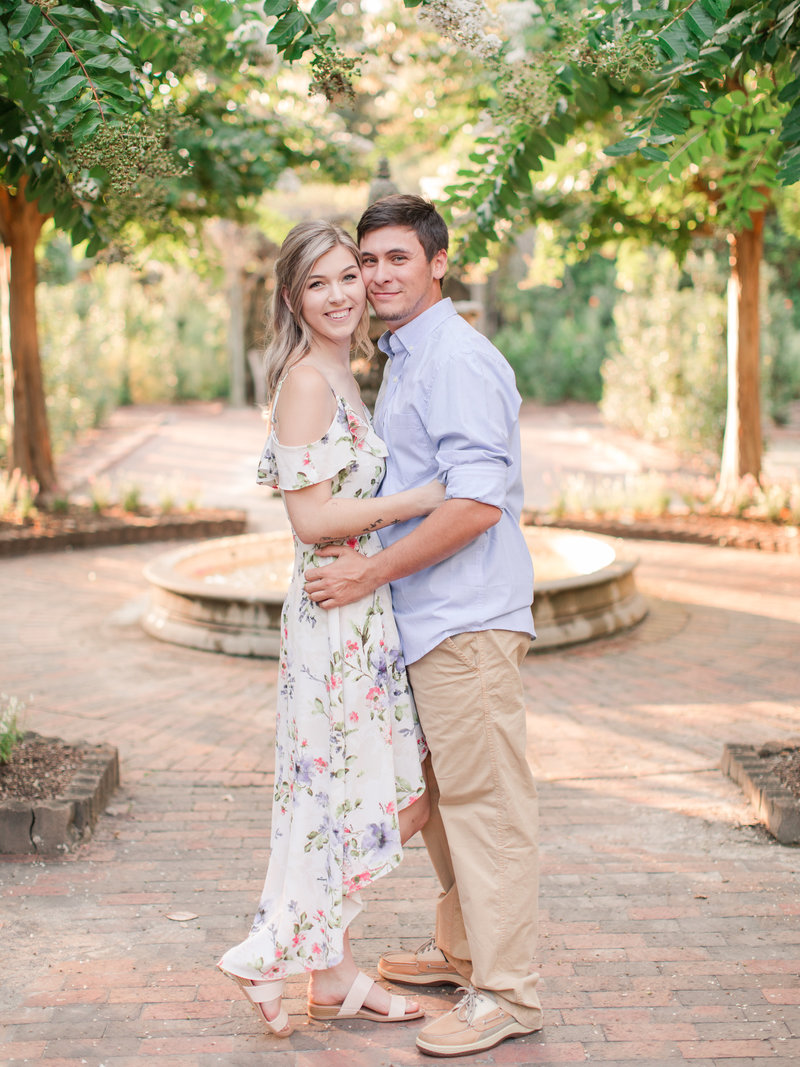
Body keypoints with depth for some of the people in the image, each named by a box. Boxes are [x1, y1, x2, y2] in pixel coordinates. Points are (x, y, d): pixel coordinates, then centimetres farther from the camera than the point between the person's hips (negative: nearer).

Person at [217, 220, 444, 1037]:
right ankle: (269, 954, 11)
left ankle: (332, 975, 23)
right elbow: (312, 518, -20)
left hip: (363, 612, 10)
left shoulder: (338, 379, 14)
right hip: (337, 611, -10)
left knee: (347, 795, 13)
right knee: (346, 795, -2)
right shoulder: (307, 381, -15)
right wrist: (417, 500, -15)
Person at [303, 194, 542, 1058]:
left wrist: (371, 573, -18)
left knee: (484, 800, -3)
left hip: (467, 621, -10)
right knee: (441, 795, 19)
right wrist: (358, 545, 10)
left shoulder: (457, 359, -15)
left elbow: (477, 504, -23)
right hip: (427, 620, 10)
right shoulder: (403, 362, 17)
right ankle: (461, 951, 33)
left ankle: (505, 993, 6)